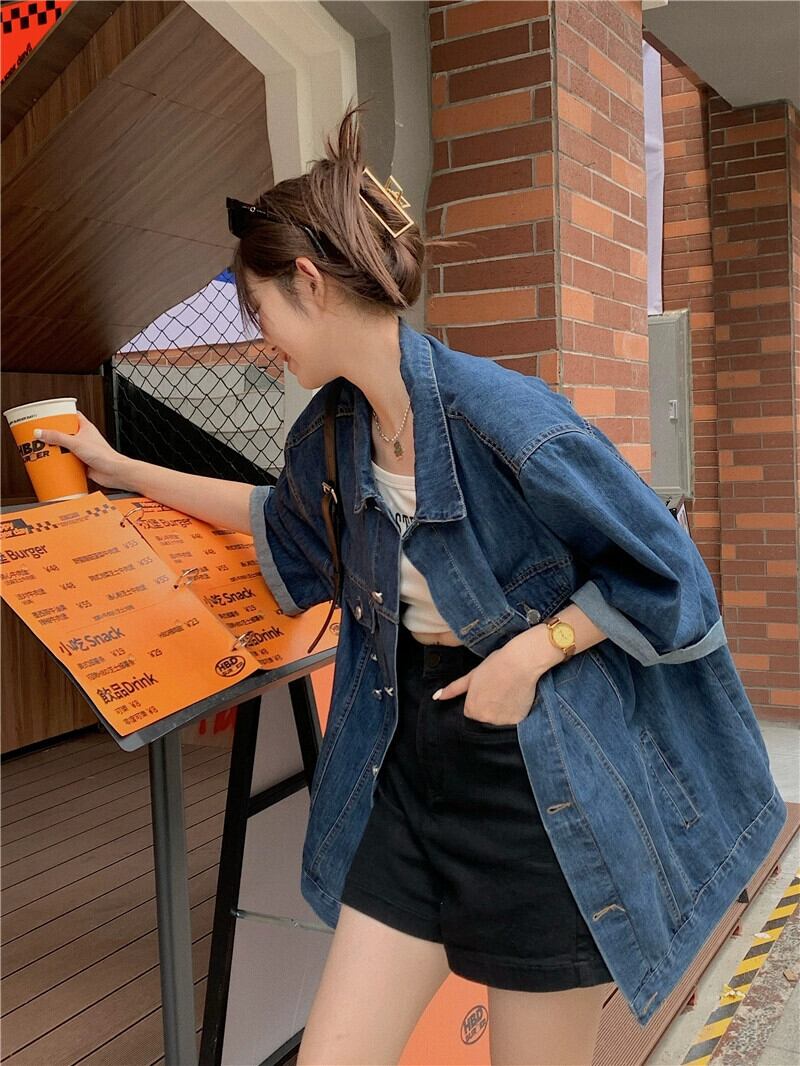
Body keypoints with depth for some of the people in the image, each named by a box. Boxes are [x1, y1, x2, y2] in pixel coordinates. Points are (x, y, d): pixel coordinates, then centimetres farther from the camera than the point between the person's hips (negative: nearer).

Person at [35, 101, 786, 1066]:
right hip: (409, 770, 6)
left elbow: (666, 574, -13)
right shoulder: (331, 430, 3)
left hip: (545, 787, -6)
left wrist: (532, 648, -21)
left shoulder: (498, 413, -21)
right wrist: (124, 470, 30)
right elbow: (283, 518, 26)